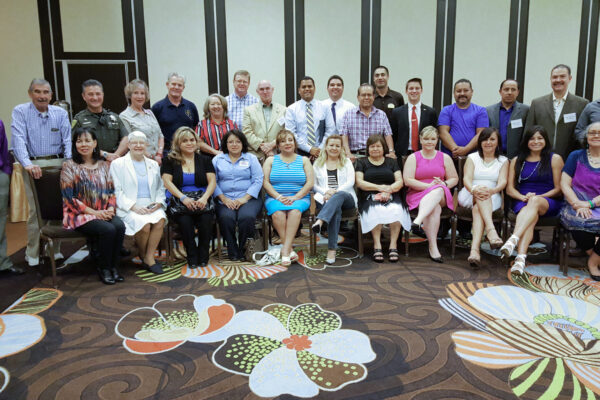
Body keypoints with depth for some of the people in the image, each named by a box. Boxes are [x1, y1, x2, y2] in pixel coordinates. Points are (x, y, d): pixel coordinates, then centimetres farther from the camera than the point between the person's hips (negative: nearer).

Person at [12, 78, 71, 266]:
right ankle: (32, 253, 7)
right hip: (34, 165, -2)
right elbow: (19, 140, -9)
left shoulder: (60, 113, 11)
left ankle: (54, 248, 16)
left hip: (58, 163, 3)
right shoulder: (20, 112, 3)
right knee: (36, 209, -5)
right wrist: (27, 164, -25)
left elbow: (68, 139, 3)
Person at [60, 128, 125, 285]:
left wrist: (110, 208, -8)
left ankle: (114, 266, -12)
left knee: (120, 226, -28)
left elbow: (111, 190, 12)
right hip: (79, 214, -4)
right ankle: (103, 268, -10)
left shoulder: (103, 165, 13)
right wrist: (94, 212, -15)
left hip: (104, 213, 4)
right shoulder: (69, 166, -1)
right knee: (107, 229, -30)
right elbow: (69, 198, -8)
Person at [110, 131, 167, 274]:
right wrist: (134, 206, -15)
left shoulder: (154, 164, 21)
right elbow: (116, 191, -2)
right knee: (144, 224, -31)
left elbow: (160, 188, 19)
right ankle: (142, 255, -2)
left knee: (160, 220, -30)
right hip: (128, 208, -3)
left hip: (151, 207, 3)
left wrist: (159, 203, -3)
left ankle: (149, 257, -15)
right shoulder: (118, 164, 7)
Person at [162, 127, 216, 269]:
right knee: (185, 220, -34)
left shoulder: (204, 160, 16)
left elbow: (212, 181, 6)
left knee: (206, 218, -32)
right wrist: (183, 198, -18)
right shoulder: (170, 160, 12)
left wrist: (205, 197, -15)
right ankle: (192, 257, -16)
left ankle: (203, 256, -12)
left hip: (201, 201, 1)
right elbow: (167, 182, -1)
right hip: (179, 202, -1)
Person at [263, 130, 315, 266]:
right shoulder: (270, 160, 16)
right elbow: (265, 182, 4)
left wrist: (295, 197, -11)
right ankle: (290, 250, -30)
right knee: (278, 212, -34)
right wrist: (278, 197, -12)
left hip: (299, 198, 0)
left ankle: (285, 250, -37)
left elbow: (310, 183, 4)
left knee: (295, 210, -36)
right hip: (275, 198, 0)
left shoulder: (303, 160, 16)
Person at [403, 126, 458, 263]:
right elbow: (408, 180, -2)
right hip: (417, 195, -1)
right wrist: (429, 185, -13)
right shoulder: (413, 158, 10)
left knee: (438, 190, -37)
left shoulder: (445, 158, 17)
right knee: (435, 208, -35)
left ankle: (418, 221, -54)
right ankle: (433, 247, -37)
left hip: (440, 195, 2)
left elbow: (454, 179, 16)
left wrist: (444, 184, -8)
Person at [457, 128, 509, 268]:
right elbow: (466, 178, -1)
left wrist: (492, 190, -26)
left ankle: (474, 250, -54)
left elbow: (503, 181, -1)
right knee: (480, 194, -37)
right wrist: (474, 189, -26)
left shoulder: (503, 161, 18)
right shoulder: (472, 158, 17)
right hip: (470, 195, 0)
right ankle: (491, 230, -56)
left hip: (492, 198, 0)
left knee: (478, 209, -35)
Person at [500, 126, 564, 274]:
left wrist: (537, 197, -12)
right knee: (531, 217, -35)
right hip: (522, 202, 1)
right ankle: (521, 258, -56)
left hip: (548, 203, -1)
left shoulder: (555, 159, 11)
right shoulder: (516, 161, 18)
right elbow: (509, 189, 12)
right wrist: (523, 197, -9)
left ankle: (513, 239, -58)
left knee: (535, 202, -39)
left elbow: (558, 189, 5)